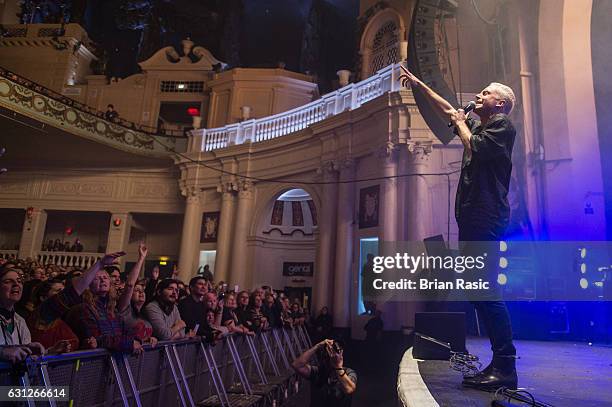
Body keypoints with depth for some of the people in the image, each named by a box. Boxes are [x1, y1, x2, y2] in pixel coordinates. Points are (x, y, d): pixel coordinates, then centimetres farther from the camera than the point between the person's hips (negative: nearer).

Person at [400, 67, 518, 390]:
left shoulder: (503, 125, 0)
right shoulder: (478, 125, 25)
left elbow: (475, 148, -15)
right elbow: (448, 110, 33)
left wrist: (460, 123, 3)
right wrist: (419, 85, 34)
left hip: (486, 220, -9)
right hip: (473, 219, 9)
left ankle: (506, 369, -9)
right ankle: (499, 364, 10)